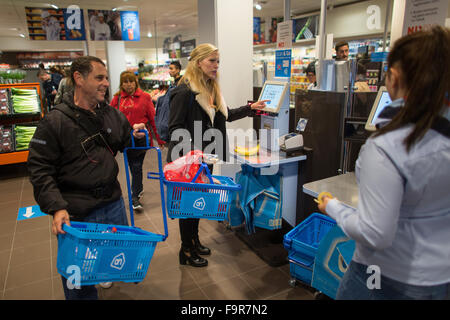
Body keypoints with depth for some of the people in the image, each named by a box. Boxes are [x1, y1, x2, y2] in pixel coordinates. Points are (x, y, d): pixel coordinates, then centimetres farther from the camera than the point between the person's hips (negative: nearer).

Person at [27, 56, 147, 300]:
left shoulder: (111, 114, 4)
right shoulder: (55, 122, -12)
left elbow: (123, 142, 23)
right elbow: (39, 169, -12)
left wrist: (134, 135, 2)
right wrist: (56, 208, -21)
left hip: (113, 204, 6)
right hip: (77, 213, -5)